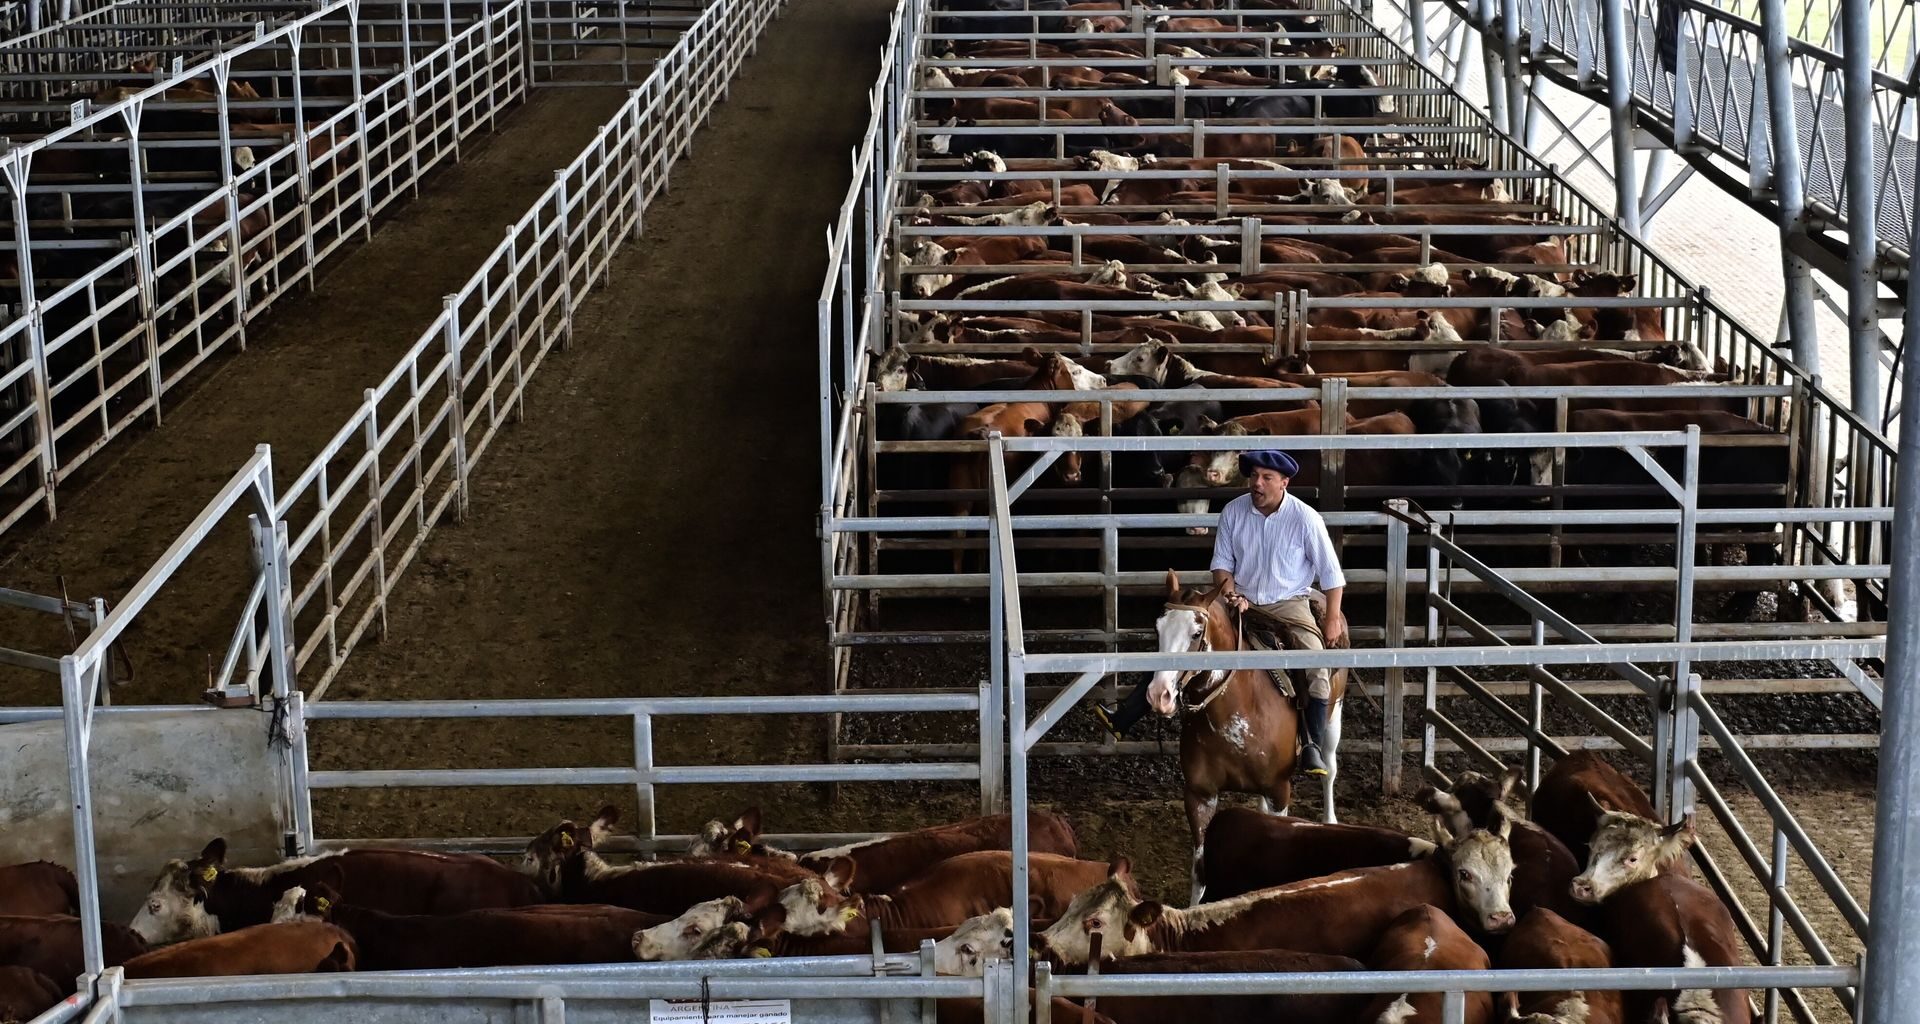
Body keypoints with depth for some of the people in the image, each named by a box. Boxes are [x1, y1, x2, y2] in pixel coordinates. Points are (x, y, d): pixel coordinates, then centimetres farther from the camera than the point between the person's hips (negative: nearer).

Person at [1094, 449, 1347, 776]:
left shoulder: (1305, 518, -13)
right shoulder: (1233, 511, -4)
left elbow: (1332, 574, -6)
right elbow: (1222, 564, 5)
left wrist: (1333, 620, -8)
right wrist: (1231, 595, -14)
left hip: (1289, 604, -3)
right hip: (1242, 602, 3)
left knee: (1317, 666, -27)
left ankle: (1311, 746, -22)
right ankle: (1124, 717, -11)